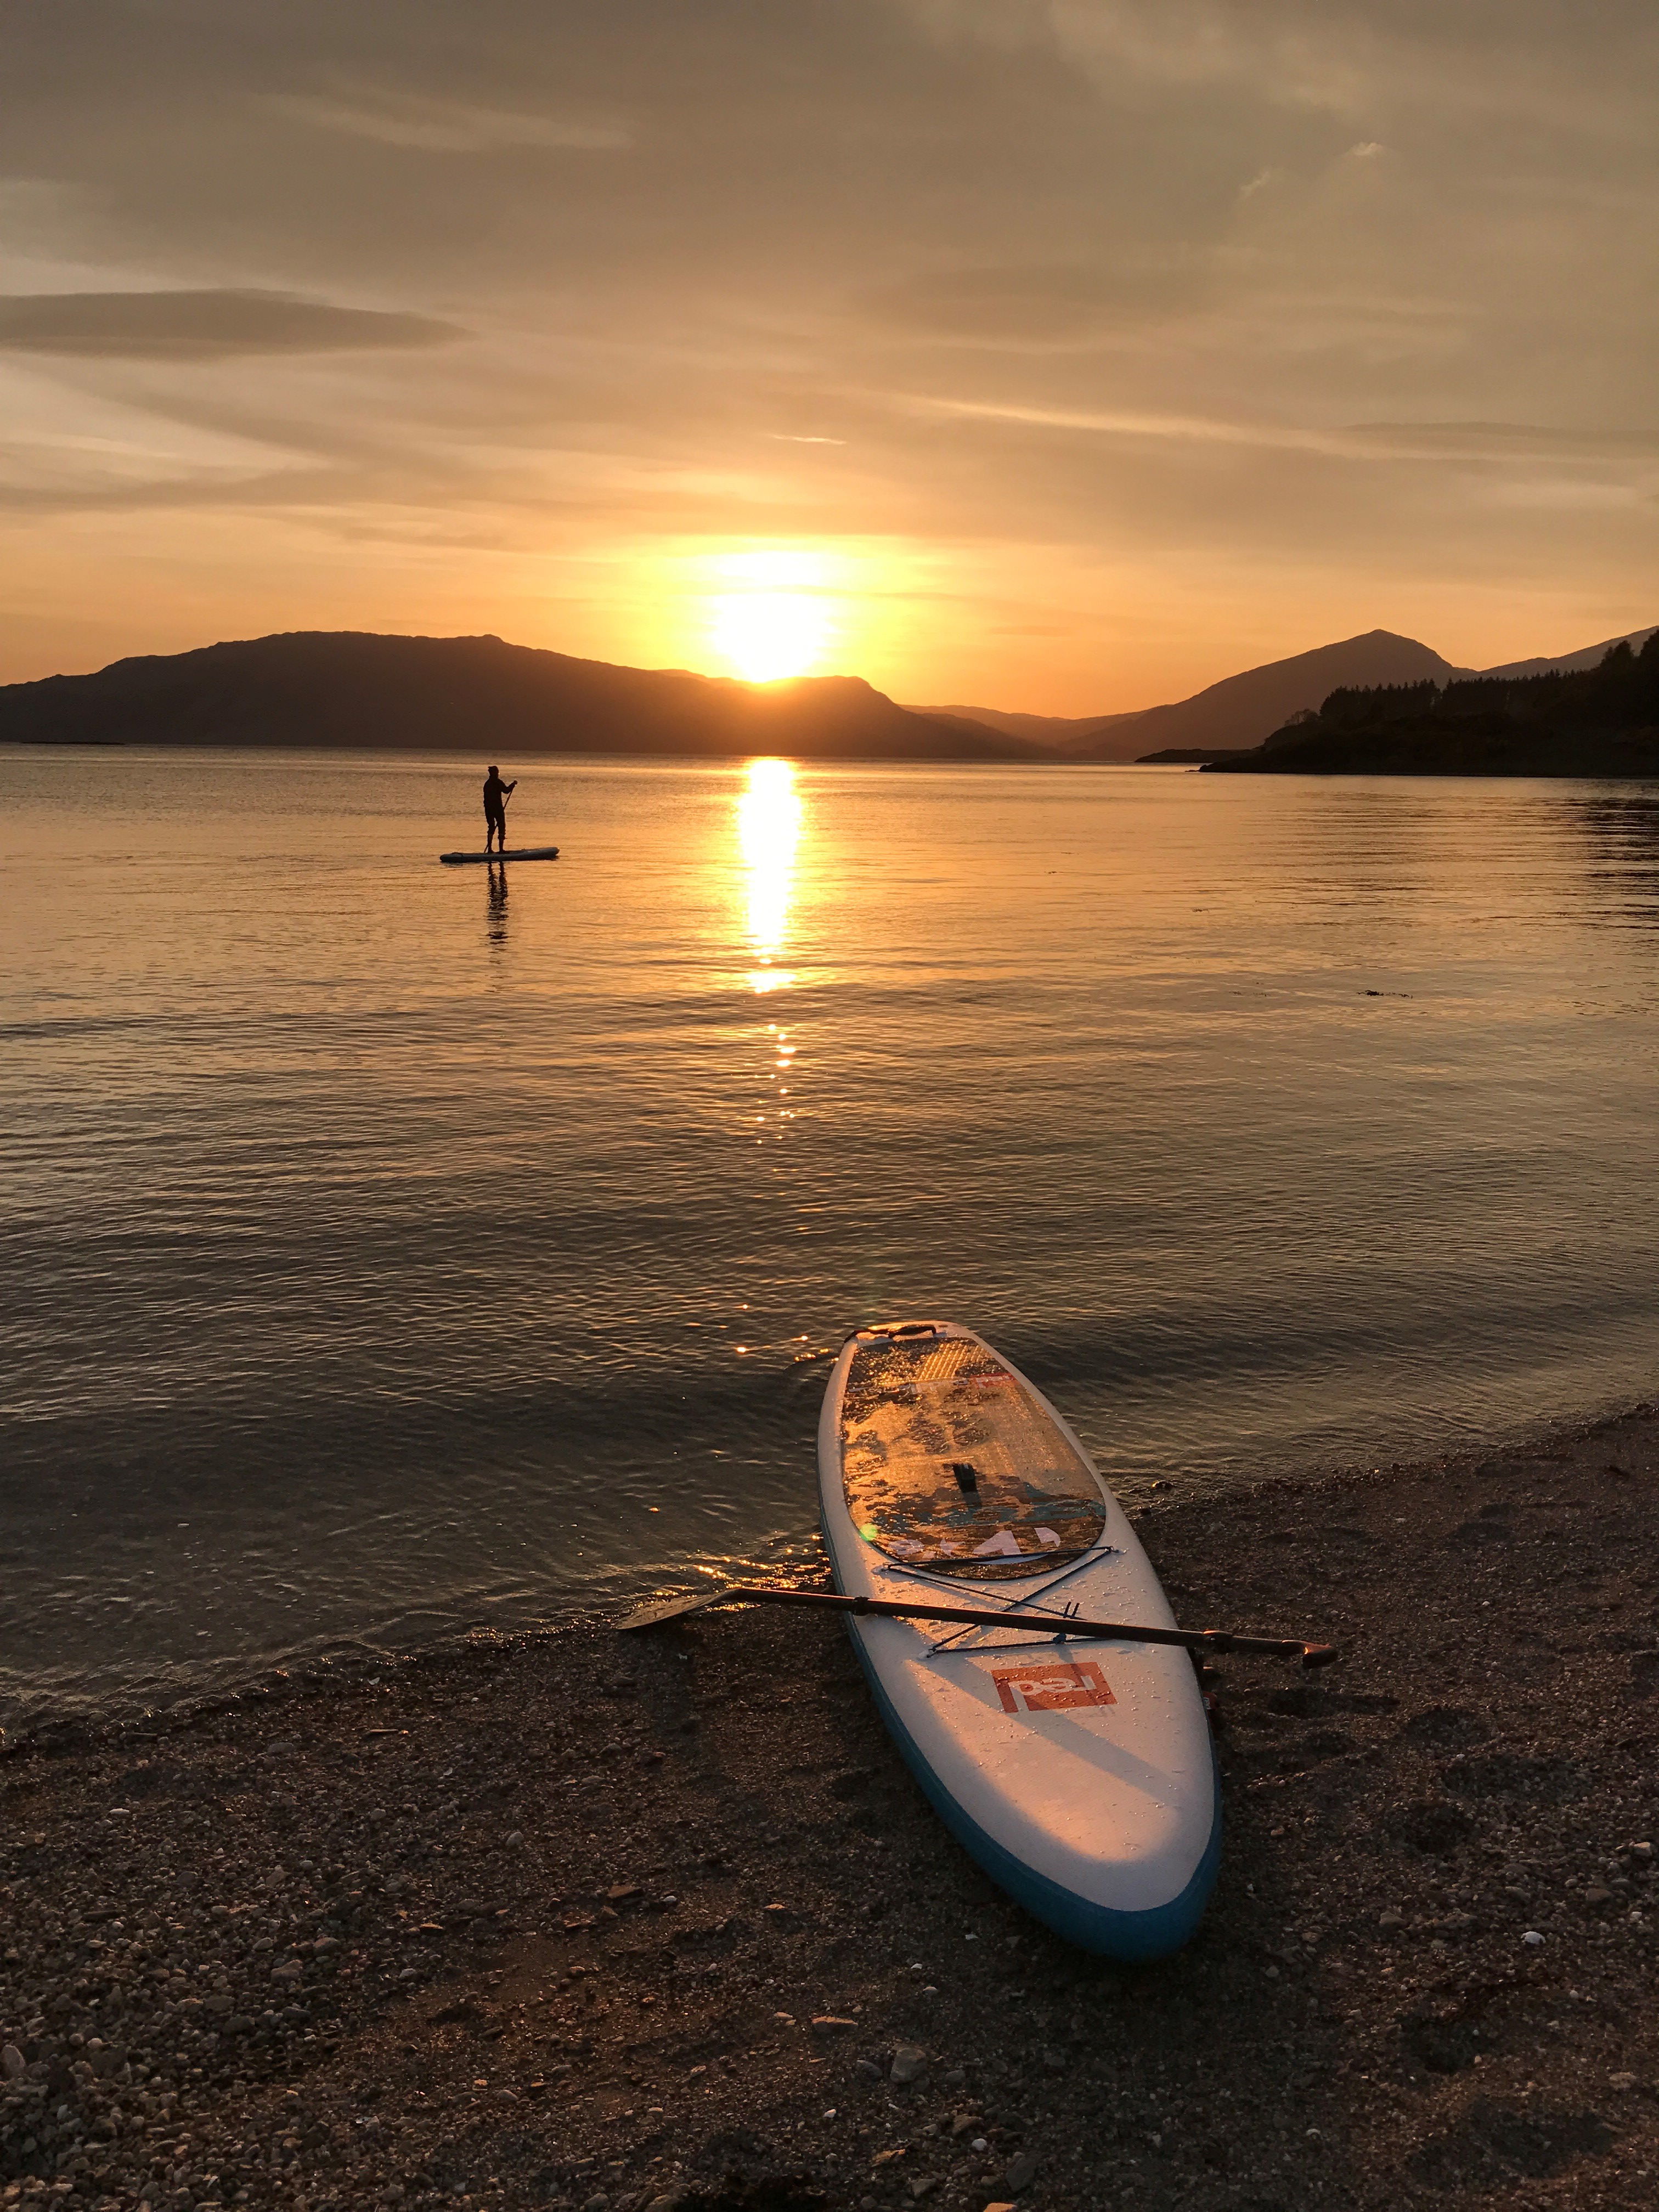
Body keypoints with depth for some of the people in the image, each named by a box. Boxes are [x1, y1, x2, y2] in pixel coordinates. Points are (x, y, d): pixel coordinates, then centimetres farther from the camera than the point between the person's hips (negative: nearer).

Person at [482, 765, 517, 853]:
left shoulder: (487, 783, 12)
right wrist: (513, 784, -2)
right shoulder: (498, 782, -10)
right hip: (498, 808, -7)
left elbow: (486, 797, 13)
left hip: (488, 809, 7)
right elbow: (506, 790, -16)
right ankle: (501, 849, -5)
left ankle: (489, 849, 7)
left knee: (491, 827, 12)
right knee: (502, 827, -1)